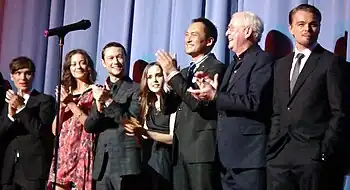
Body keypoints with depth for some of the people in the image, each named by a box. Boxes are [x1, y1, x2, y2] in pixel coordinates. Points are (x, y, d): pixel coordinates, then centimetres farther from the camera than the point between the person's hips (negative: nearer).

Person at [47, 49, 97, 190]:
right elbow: (55, 130, 10)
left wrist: (71, 104, -12)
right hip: (63, 152, 4)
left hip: (83, 152, -4)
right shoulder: (65, 92, 16)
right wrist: (62, 105, -5)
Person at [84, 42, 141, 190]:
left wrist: (109, 101, -17)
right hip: (102, 163, 5)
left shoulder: (135, 88, -1)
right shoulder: (99, 90, 16)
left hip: (125, 162, -5)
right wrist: (99, 105, -11)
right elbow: (89, 127, 8)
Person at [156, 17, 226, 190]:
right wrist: (168, 78, -1)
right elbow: (168, 106, 15)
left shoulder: (216, 68, -6)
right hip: (181, 150, 8)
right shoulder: (185, 71, 20)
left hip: (202, 149, -8)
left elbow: (198, 102, -18)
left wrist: (173, 73, -14)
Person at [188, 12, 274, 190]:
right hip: (228, 155, 9)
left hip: (249, 155, -9)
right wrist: (212, 91, 0)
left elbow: (255, 102, -20)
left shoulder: (262, 60, -8)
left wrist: (215, 96, -20)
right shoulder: (235, 63, 21)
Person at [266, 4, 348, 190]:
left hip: (313, 153, -5)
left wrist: (326, 151, -13)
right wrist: (272, 146, 7)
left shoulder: (331, 62, 0)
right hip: (280, 154, 5)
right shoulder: (281, 64, 18)